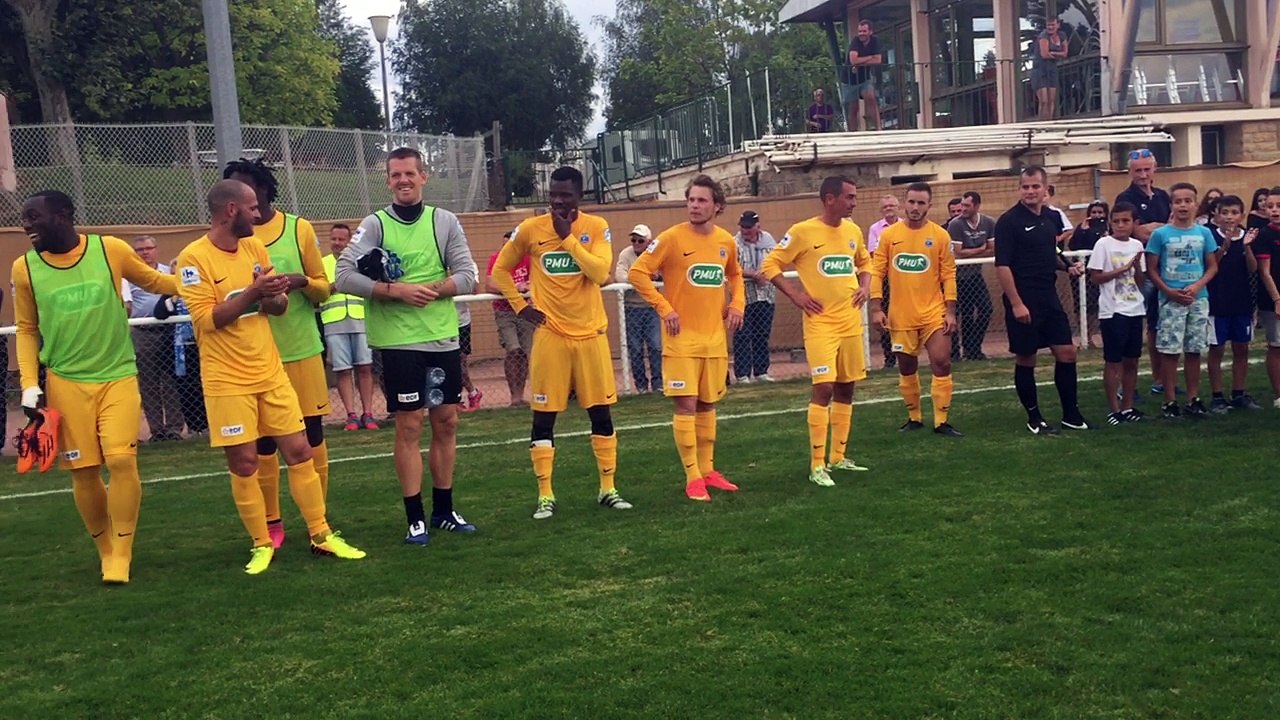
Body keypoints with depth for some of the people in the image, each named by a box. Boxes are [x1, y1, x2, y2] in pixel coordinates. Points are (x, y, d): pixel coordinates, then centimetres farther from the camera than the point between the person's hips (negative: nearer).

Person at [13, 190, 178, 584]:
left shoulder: (111, 249, -6)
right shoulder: (24, 268, -1)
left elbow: (155, 281, 11)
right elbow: (27, 330, 10)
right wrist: (30, 384, 2)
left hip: (118, 375, -1)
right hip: (65, 381, 1)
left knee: (122, 461, -12)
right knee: (83, 471, 2)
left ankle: (121, 554, 5)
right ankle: (106, 549, 22)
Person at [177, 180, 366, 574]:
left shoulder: (256, 248, 7)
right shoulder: (194, 258, -12)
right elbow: (206, 319, -18)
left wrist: (273, 296, -12)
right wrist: (252, 292, -25)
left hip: (270, 372, 6)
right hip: (228, 380, -5)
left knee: (300, 451, 6)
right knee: (244, 463, 1)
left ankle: (321, 536, 16)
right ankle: (262, 545, 17)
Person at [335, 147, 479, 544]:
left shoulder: (445, 221, 5)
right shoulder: (374, 225, -2)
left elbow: (467, 276, 1)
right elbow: (344, 276, -9)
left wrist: (431, 289, -16)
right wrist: (395, 291, -19)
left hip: (444, 337, 3)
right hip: (398, 340, -3)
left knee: (446, 422, 9)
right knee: (409, 426, -1)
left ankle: (444, 510, 23)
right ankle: (415, 518, 8)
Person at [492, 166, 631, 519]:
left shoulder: (596, 227, -2)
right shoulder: (530, 229, -2)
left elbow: (600, 273, -17)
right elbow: (500, 270, 10)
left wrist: (568, 237, -17)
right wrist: (521, 306, 0)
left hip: (591, 333, 1)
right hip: (551, 335, -1)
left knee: (600, 411, 6)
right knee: (544, 415, 0)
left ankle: (608, 489, 18)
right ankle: (545, 495, 10)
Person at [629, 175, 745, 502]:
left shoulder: (726, 241, 6)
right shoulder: (672, 238, -10)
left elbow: (734, 274, 24)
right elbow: (637, 273, -11)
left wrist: (737, 304, 9)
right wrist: (664, 308, -15)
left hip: (715, 337, 5)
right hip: (682, 337, -5)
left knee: (708, 405, 13)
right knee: (686, 405, -7)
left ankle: (708, 469, 25)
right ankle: (693, 478, 0)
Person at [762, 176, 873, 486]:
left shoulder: (853, 230, 8)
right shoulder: (803, 231, -11)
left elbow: (865, 261, 26)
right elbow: (770, 265, -7)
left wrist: (865, 286, 8)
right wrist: (796, 295, -13)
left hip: (851, 321, 7)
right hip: (821, 323, -7)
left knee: (846, 388, 11)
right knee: (824, 388, -13)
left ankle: (838, 456, 23)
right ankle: (817, 465, -7)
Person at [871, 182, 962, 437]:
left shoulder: (940, 235, -1)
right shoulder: (889, 234, 0)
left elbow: (949, 275, -1)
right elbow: (877, 272, 1)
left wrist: (950, 311, -6)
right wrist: (876, 308, -5)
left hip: (933, 312, -1)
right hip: (900, 314, 1)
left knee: (942, 363, -6)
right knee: (906, 367, 10)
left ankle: (941, 421, 3)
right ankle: (914, 417, 26)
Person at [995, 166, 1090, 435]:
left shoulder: (1052, 217, 9)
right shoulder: (1009, 221, -11)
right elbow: (1002, 265, -15)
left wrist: (1067, 266, 4)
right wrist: (1016, 303, -19)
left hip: (1050, 298, 7)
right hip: (1023, 301, -6)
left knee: (1067, 353, 7)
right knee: (1025, 359, 3)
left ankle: (1071, 413, 19)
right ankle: (1034, 418, 15)